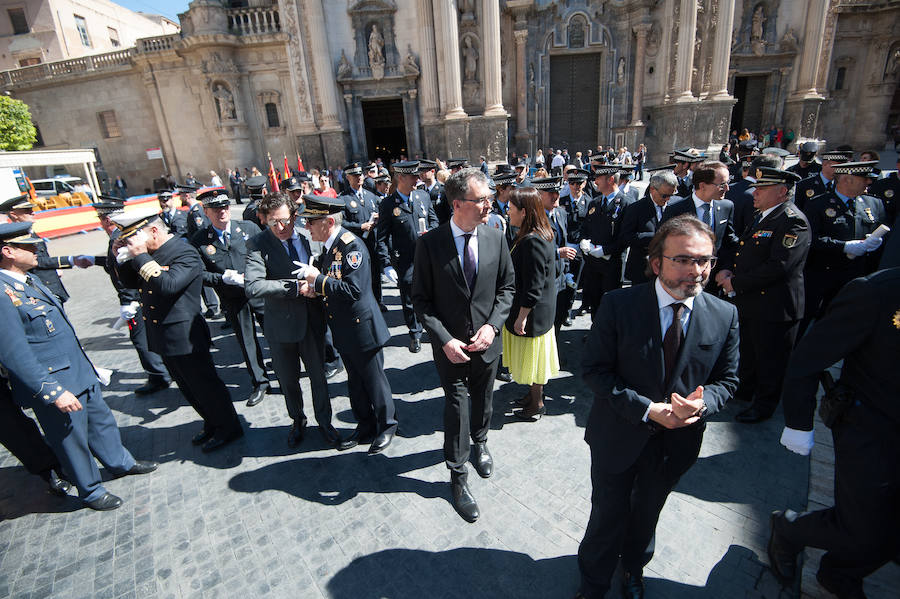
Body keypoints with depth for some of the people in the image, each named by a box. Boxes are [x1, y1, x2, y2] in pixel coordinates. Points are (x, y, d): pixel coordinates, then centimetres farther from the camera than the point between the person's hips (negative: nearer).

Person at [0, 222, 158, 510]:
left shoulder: (29, 279, 6)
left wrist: (84, 359, 21)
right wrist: (53, 392, -23)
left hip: (80, 371, 8)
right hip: (54, 382, -8)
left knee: (101, 419, 23)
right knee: (72, 439, 11)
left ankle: (120, 462, 44)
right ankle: (91, 491, 31)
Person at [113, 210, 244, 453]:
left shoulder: (185, 253, -18)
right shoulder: (151, 253, 8)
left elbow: (168, 285, -31)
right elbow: (131, 282, 16)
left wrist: (141, 256, -25)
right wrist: (123, 257, 1)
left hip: (184, 336, -9)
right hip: (162, 336, 9)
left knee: (205, 385, 4)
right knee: (188, 387, 20)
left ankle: (229, 428, 21)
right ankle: (212, 424, 37)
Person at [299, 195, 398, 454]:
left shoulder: (351, 245, -21)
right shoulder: (328, 246, 7)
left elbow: (354, 290, -29)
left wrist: (318, 280, -22)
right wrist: (314, 289, -7)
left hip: (361, 326, -9)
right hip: (343, 330, 9)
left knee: (374, 380, 8)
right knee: (355, 382, 21)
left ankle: (386, 426, 29)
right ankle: (365, 425, 39)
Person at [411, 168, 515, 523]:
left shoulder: (495, 239, -6)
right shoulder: (430, 243, -15)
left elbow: (507, 286, 3)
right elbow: (421, 299, -10)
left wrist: (493, 324, -11)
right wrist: (445, 340, -19)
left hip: (487, 341, 3)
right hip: (450, 344, -3)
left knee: (482, 400, 22)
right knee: (457, 405, 5)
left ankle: (479, 442, 53)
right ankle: (458, 475, 28)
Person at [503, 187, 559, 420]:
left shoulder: (532, 242, -26)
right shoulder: (540, 235, 4)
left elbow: (533, 287, -25)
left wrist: (521, 317, -19)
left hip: (532, 314, -9)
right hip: (541, 311, 9)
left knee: (532, 357, 8)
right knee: (531, 358, 23)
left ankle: (537, 405, 27)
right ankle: (535, 394, 41)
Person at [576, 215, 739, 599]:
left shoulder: (724, 316, -9)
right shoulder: (619, 305, -19)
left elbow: (726, 379, 0)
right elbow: (594, 369, -17)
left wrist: (702, 403, -22)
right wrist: (647, 409, -25)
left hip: (677, 442, 3)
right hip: (619, 435, -3)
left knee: (647, 514, 28)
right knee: (608, 516, 17)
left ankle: (634, 567, 61)